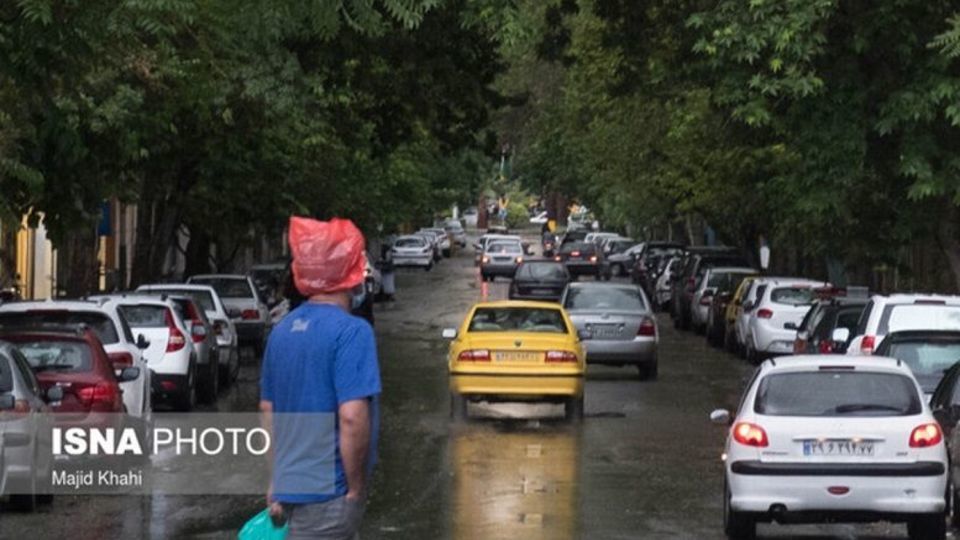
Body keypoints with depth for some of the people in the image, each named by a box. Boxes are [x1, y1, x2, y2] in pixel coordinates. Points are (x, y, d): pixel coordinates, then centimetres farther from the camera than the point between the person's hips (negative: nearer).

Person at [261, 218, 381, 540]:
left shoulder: (283, 330, 9)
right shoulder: (351, 332, -16)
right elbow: (352, 417, -23)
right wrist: (356, 489, -13)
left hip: (290, 485, 8)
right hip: (329, 490, -8)